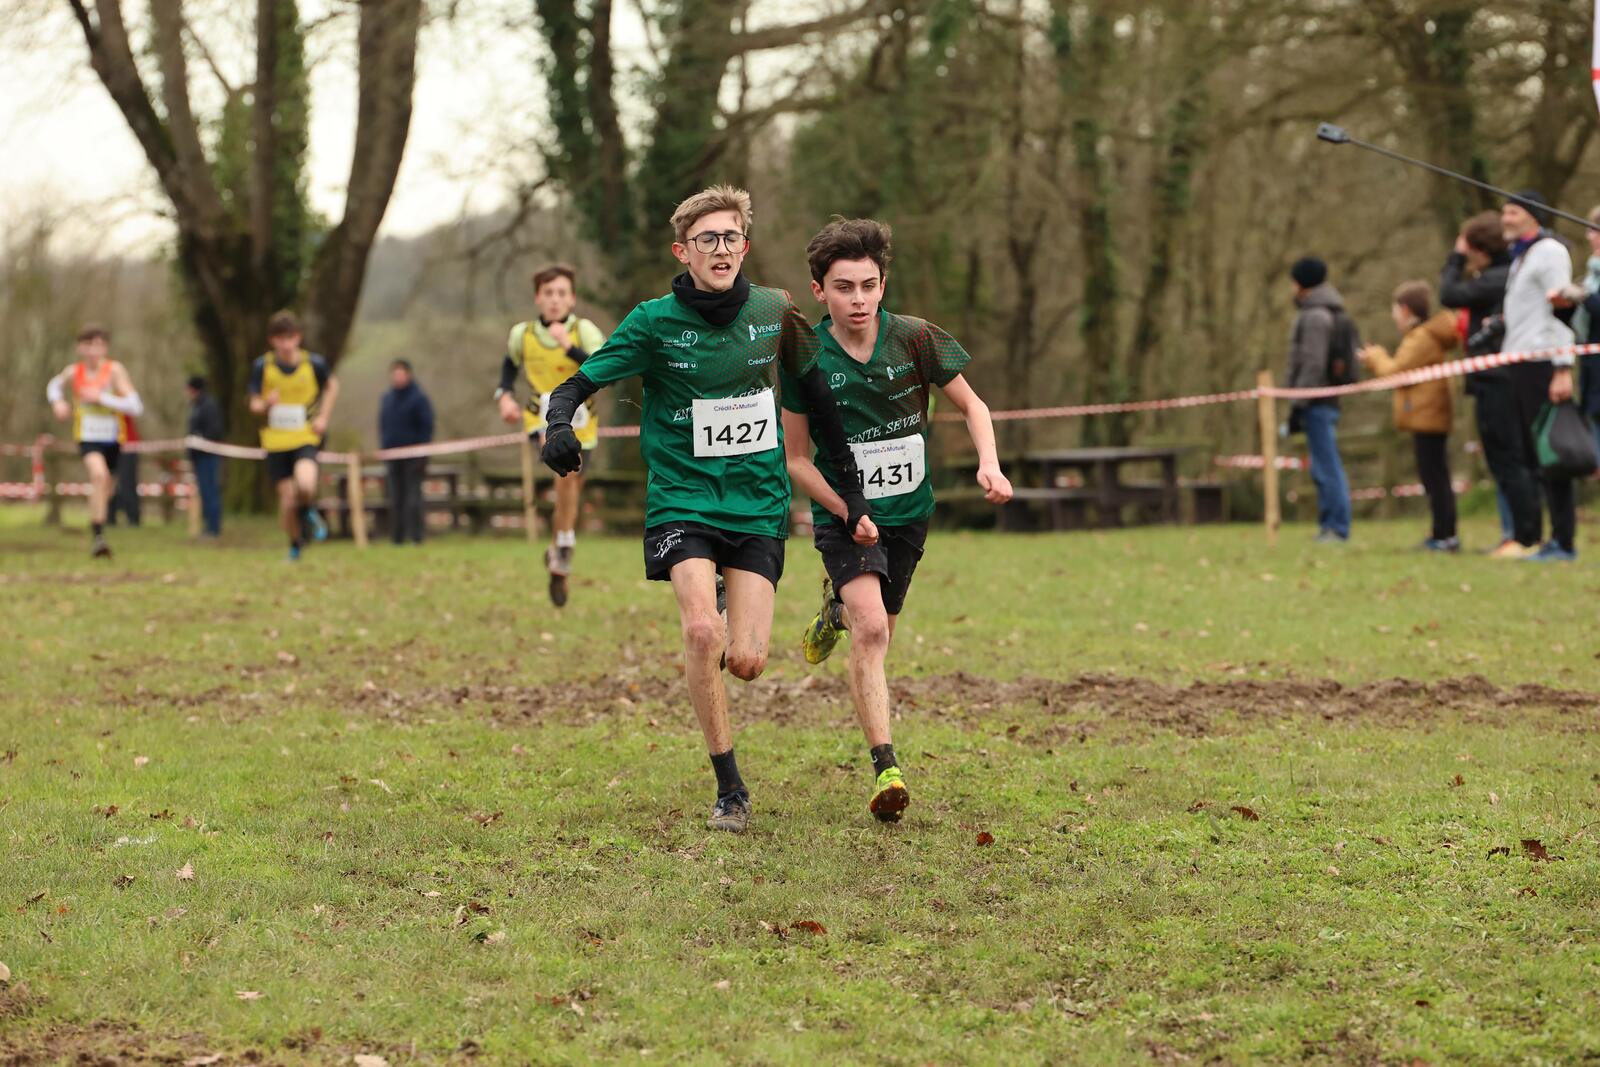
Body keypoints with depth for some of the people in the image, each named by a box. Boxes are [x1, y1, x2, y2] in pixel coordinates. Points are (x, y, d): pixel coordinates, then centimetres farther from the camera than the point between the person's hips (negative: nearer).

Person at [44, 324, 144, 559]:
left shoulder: (115, 370, -14)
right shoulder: (74, 372, -7)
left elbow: (136, 407, -21)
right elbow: (55, 385, 18)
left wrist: (101, 397, -25)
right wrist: (57, 402, -4)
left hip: (113, 439, 2)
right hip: (88, 437, -1)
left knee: (104, 489, 18)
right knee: (99, 474, -29)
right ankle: (98, 535, -28)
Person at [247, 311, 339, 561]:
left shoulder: (314, 363, -5)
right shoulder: (262, 366, -6)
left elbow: (332, 385, 15)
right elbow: (254, 404, 2)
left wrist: (323, 416, 3)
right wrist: (266, 404, -22)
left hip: (306, 439, -1)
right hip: (275, 441, 1)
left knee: (306, 486, -27)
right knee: (288, 498, -1)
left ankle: (309, 512, 9)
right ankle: (295, 545, 25)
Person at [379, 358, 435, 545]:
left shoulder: (419, 398, -3)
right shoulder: (387, 399, 14)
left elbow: (427, 427, -6)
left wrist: (422, 456, -12)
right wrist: (383, 448, 9)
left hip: (412, 457, -6)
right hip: (393, 456, 6)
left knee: (413, 497, -9)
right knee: (395, 498, 6)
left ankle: (415, 536, -10)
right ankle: (396, 536, 9)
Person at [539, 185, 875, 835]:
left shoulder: (776, 313, 1)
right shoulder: (655, 322, -6)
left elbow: (818, 399, 13)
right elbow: (578, 383, -6)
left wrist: (851, 492, 13)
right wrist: (559, 425, -30)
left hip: (758, 504, 2)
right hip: (682, 498, -2)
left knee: (746, 661, -10)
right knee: (702, 633, -24)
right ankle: (729, 790, -10)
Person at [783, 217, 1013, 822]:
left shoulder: (914, 340, -12)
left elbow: (971, 406, 3)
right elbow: (795, 458, -4)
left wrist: (989, 464, -15)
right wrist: (849, 514, -16)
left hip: (908, 511, 3)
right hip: (843, 510, -3)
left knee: (877, 627, 17)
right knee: (871, 631, -22)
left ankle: (834, 609, 54)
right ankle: (886, 769, -23)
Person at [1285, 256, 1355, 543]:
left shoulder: (1315, 317, -12)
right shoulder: (1337, 315, 19)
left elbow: (1313, 364, -19)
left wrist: (1299, 404, -17)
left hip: (1318, 403, -10)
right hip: (1331, 400, 10)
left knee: (1327, 466, -9)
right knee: (1324, 467, 13)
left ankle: (1337, 528, -10)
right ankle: (1328, 526, 16)